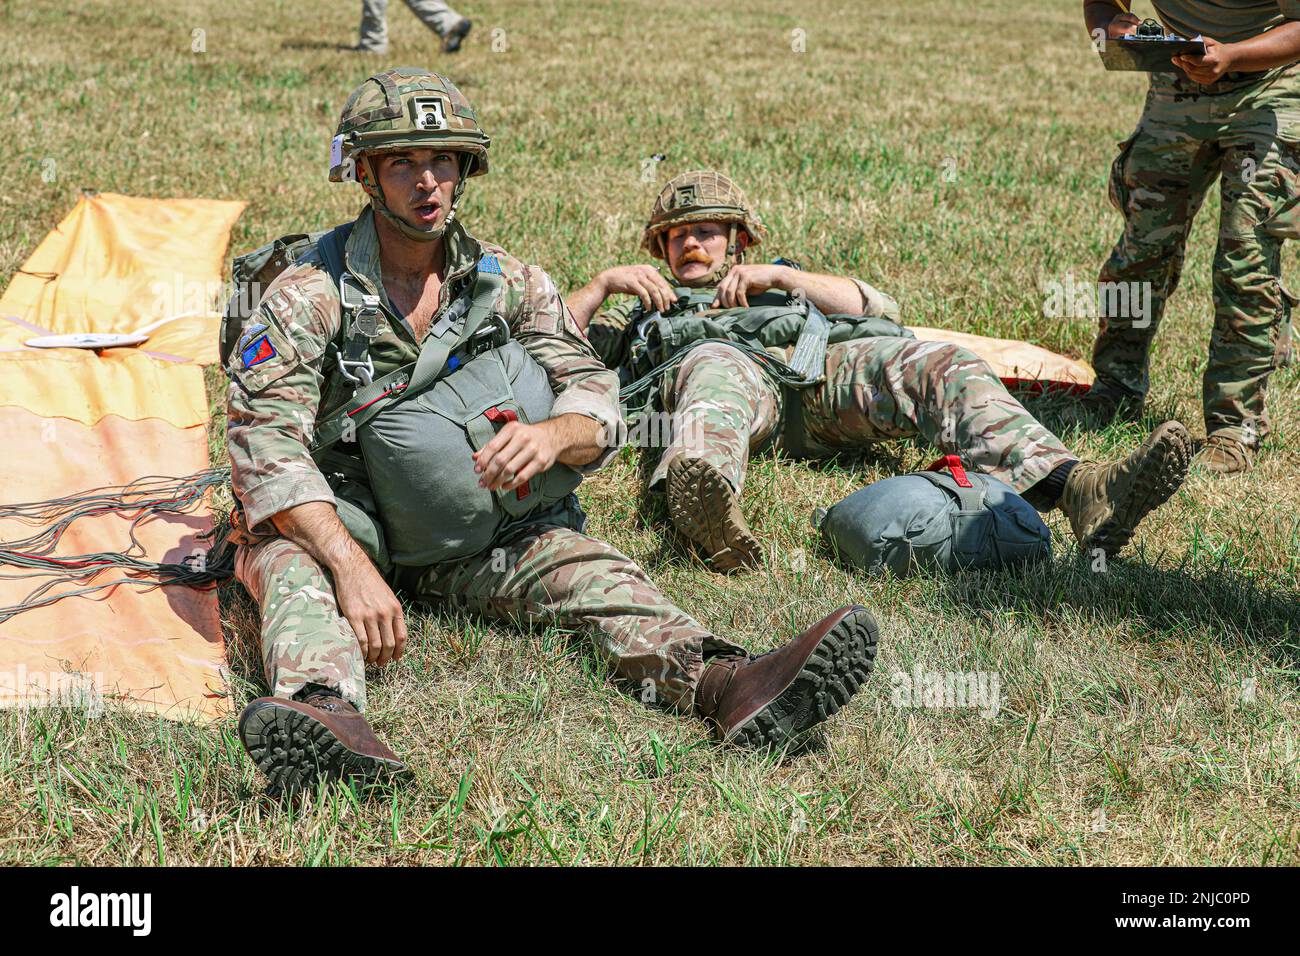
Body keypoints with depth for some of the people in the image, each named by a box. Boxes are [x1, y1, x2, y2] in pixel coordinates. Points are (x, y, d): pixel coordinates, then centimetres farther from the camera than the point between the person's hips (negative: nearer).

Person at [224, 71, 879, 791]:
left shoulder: (508, 284, 2)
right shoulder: (308, 293, -11)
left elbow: (596, 396, -3)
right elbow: (265, 442, -22)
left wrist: (551, 433, -30)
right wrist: (351, 566, -37)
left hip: (464, 538, 3)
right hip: (337, 530, -2)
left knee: (583, 565, -24)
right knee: (286, 557, -36)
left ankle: (722, 684, -48)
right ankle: (323, 707, -66)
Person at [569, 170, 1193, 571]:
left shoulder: (772, 284, 44)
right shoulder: (643, 309, 43)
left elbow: (880, 308, 25)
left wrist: (778, 277, 14)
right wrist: (606, 282, 14)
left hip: (819, 367, 2)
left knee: (941, 364, -27)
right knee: (716, 367, -42)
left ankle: (1078, 490, -51)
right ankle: (704, 503, -76)